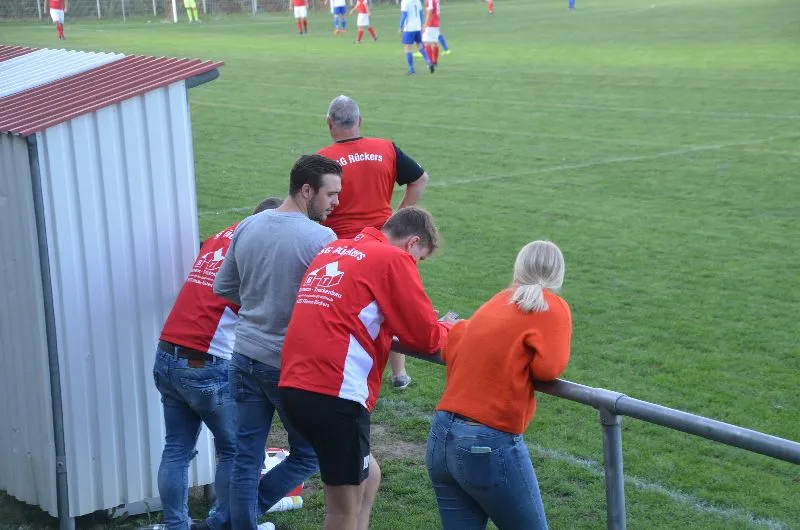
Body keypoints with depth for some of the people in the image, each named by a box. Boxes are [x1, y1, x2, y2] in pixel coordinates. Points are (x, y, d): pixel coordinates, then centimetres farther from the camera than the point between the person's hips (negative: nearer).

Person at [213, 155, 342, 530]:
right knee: (308, 456, 12)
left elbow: (223, 288, 12)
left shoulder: (247, 227, 3)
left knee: (246, 458, 11)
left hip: (245, 357, 6)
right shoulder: (321, 239, -15)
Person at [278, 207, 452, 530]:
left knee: (366, 476, 23)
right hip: (335, 394, -8)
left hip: (294, 385, 8)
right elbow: (427, 338, -2)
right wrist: (447, 330, 19)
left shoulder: (332, 250, 19)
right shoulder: (394, 259, -3)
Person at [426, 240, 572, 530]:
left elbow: (451, 346, 13)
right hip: (488, 445, -6)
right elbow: (548, 367, -14)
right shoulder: (552, 307, -3)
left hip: (440, 437, 6)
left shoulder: (497, 302, 13)